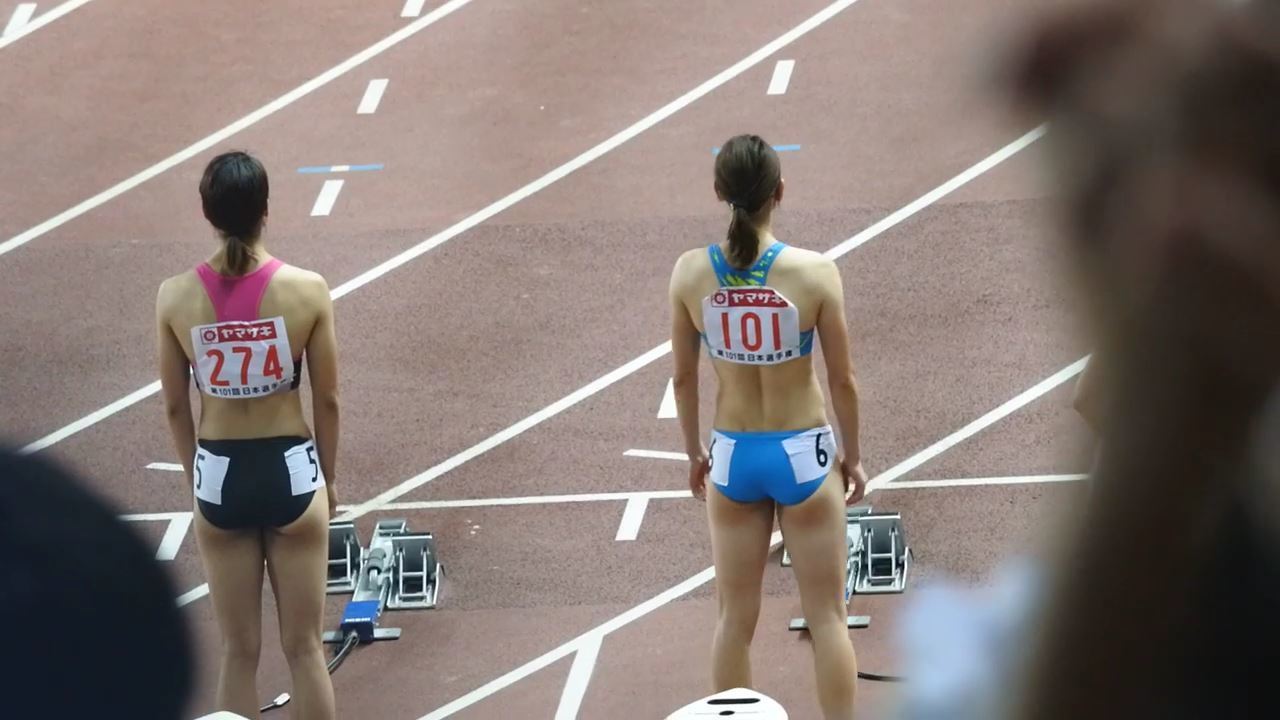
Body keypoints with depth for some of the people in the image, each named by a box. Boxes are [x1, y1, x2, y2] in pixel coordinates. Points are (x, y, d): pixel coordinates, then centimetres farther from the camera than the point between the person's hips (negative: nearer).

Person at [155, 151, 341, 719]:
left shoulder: (175, 297, -11)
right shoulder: (308, 290, -13)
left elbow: (175, 407, -1)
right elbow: (327, 399, -4)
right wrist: (328, 478, 12)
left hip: (219, 476, 1)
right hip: (291, 471, -1)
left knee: (239, 652, 12)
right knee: (304, 648, 10)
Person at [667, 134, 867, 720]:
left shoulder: (691, 272, -11)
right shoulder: (814, 272, -17)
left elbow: (683, 376, -1)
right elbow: (842, 379, -8)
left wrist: (694, 452, 15)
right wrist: (852, 454, 8)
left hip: (732, 455, 2)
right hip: (804, 454, -2)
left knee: (736, 618, 14)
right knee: (827, 616, 9)